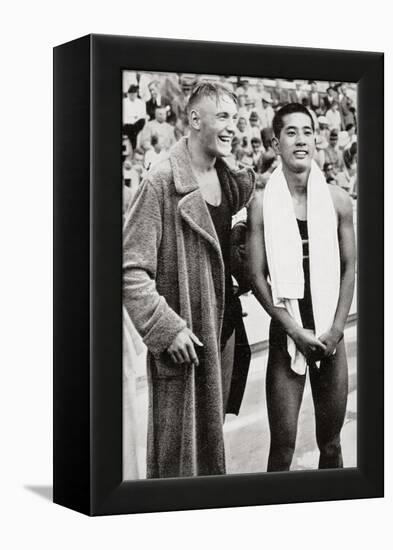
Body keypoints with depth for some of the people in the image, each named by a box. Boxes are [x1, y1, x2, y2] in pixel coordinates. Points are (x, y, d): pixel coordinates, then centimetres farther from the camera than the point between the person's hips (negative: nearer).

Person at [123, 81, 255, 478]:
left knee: (212, 439, 17)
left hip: (224, 331, 7)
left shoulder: (230, 181, 9)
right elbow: (131, 268, -16)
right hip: (182, 340, -7)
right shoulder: (162, 182, -13)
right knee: (178, 449, 1)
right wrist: (167, 328, -20)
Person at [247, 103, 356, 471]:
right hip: (286, 333, -2)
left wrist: (334, 331, -4)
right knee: (282, 450, -1)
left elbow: (350, 268, 5)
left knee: (331, 445, 11)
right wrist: (297, 331, -9)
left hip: (330, 337, 2)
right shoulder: (262, 203, -5)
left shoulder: (337, 200, 0)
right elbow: (257, 276, -5)